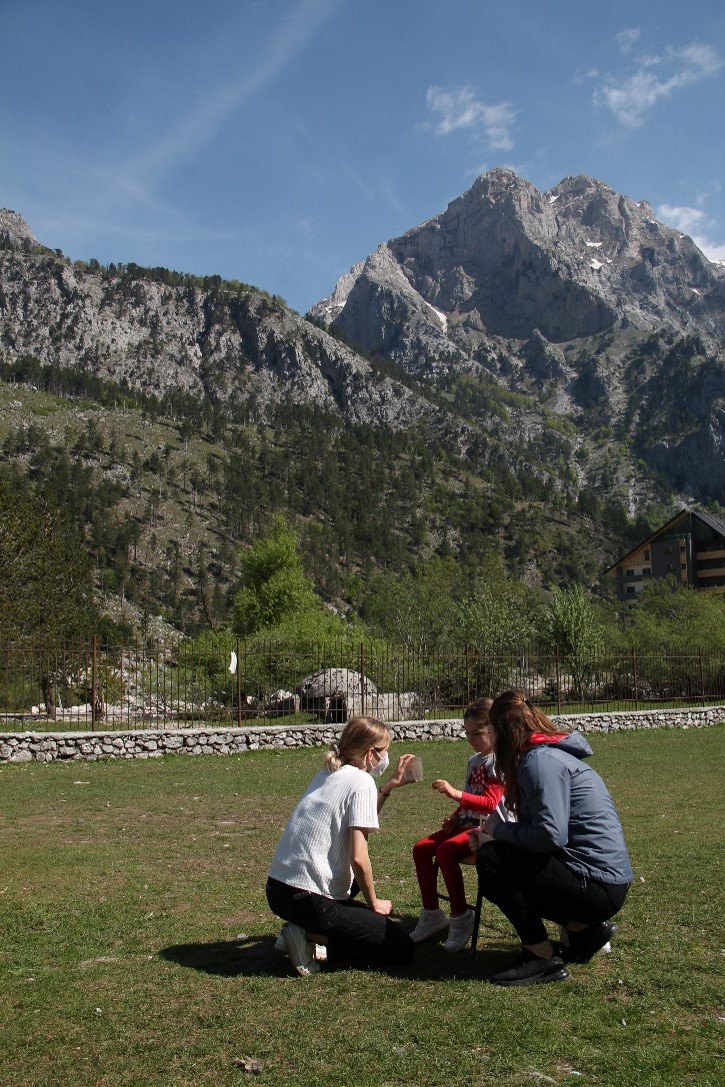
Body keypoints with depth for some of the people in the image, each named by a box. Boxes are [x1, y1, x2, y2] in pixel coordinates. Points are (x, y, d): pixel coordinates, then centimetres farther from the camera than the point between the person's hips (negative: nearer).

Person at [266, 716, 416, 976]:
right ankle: (310, 936, -8)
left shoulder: (328, 774, 12)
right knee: (401, 948, 0)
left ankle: (306, 930, 12)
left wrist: (389, 786, 19)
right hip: (306, 899, -9)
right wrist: (373, 903, -1)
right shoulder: (361, 782, -11)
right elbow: (358, 858, -17)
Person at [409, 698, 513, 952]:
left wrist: (455, 794, -32)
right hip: (467, 824, 9)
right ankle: (431, 914, 6)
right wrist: (454, 818, 6)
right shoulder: (474, 761, 15)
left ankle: (461, 917, -16)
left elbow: (489, 802, -22)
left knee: (446, 850, -30)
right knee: (421, 848, -5)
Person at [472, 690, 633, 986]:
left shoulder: (540, 760, -17)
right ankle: (586, 928, 17)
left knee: (491, 861, -15)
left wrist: (499, 830, -10)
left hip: (598, 887, -10)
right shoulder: (548, 753, 13)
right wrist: (494, 832, 10)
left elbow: (550, 835, -25)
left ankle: (544, 959, -4)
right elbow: (537, 826, 16)